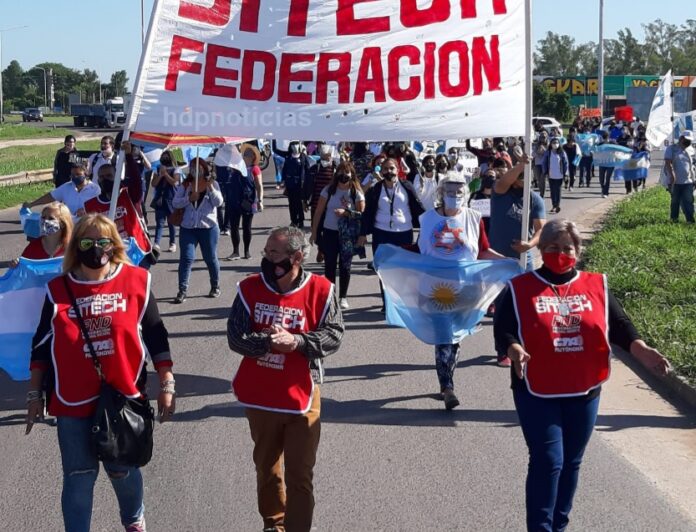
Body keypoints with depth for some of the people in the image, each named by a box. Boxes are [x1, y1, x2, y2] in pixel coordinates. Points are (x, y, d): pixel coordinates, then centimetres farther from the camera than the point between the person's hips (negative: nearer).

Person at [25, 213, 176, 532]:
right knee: (79, 476, 6)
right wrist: (35, 393, 8)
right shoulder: (59, 289, -1)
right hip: (73, 401, 0)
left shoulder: (136, 281, -4)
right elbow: (41, 344, 7)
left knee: (122, 470, 14)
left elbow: (156, 336, 2)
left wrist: (166, 385, 1)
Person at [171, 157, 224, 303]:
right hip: (188, 227, 1)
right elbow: (175, 203, -3)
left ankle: (215, 287, 28)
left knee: (211, 258, 9)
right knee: (186, 258, -8)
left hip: (208, 227, -1)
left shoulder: (212, 184, 2)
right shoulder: (184, 185, 5)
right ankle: (182, 290, -8)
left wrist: (211, 188, -24)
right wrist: (189, 199, -19)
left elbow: (219, 202, -10)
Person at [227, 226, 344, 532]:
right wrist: (267, 342, -28)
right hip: (259, 397, 3)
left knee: (300, 474, 1)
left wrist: (296, 341, -26)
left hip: (301, 398, -3)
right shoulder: (250, 288, -6)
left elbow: (334, 335, -11)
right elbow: (235, 336, -10)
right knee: (267, 466, 21)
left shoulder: (320, 290, -11)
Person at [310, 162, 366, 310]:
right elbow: (319, 212, 1)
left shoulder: (356, 193, -4)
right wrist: (314, 232, 0)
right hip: (329, 232, 1)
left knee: (345, 265, 4)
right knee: (329, 265, 5)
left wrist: (346, 213, -21)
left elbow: (362, 213, -6)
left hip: (347, 234, -1)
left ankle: (343, 297, 15)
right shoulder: (329, 190, -1)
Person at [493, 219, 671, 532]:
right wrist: (515, 350, -29)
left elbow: (618, 325, 3)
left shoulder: (596, 286, 7)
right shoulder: (520, 288, 0)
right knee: (547, 461, -8)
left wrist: (640, 350, -14)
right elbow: (502, 328, -8)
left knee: (570, 462, 12)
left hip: (584, 393, 4)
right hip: (537, 392, -3)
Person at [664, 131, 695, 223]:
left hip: (688, 182, 4)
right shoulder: (671, 149, 0)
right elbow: (668, 163, -14)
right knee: (675, 201, 5)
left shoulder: (688, 152, 18)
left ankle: (690, 219, -6)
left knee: (688, 202, -3)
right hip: (676, 182, -4)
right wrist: (672, 175, -26)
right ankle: (674, 218, 17)